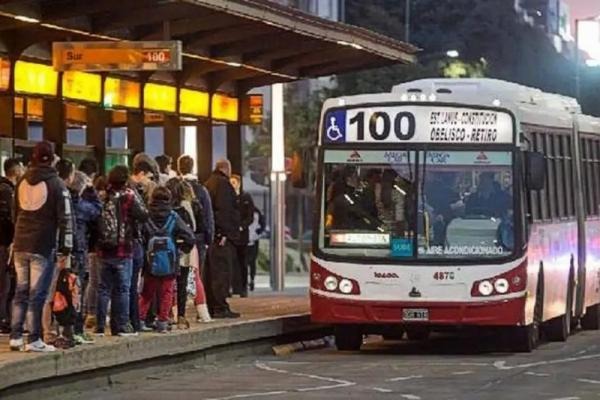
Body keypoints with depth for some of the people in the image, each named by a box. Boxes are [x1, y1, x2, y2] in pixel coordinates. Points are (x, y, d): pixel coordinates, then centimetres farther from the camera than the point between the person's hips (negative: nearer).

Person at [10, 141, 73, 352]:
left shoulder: (22, 182, 10)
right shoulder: (56, 184, -8)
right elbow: (65, 218, -10)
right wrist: (66, 248, -7)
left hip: (20, 245, 6)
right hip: (43, 246, -6)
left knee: (21, 291, 12)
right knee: (37, 293, -3)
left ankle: (15, 337, 12)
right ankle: (34, 340, -2)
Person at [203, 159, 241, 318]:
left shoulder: (208, 184, 18)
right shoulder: (223, 184, -11)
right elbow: (224, 210, -20)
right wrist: (226, 232, -20)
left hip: (210, 234, 9)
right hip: (222, 234, -9)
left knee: (210, 272, 11)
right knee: (222, 271, -8)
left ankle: (210, 307, 14)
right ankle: (220, 308, -10)